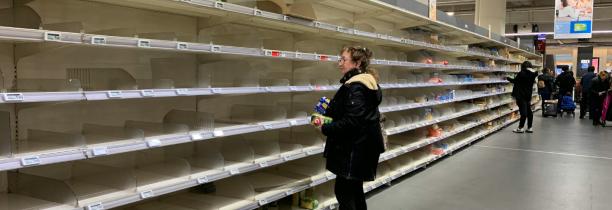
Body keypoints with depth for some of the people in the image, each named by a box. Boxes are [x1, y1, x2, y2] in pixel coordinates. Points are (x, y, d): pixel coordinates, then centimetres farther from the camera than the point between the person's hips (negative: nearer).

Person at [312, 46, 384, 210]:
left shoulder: (354, 87, -20)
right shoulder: (367, 83, 12)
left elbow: (351, 122, -25)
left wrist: (325, 128, -15)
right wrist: (330, 113, 8)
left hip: (354, 148, -10)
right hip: (362, 145, 10)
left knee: (343, 191, -2)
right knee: (355, 188, 19)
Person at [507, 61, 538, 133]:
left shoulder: (522, 73, -14)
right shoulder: (533, 74, 4)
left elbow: (515, 81, -3)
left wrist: (507, 78, 10)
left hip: (521, 95, -6)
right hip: (528, 95, 7)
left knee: (523, 112, -5)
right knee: (529, 111, 9)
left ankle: (521, 128, 1)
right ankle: (530, 127, 14)